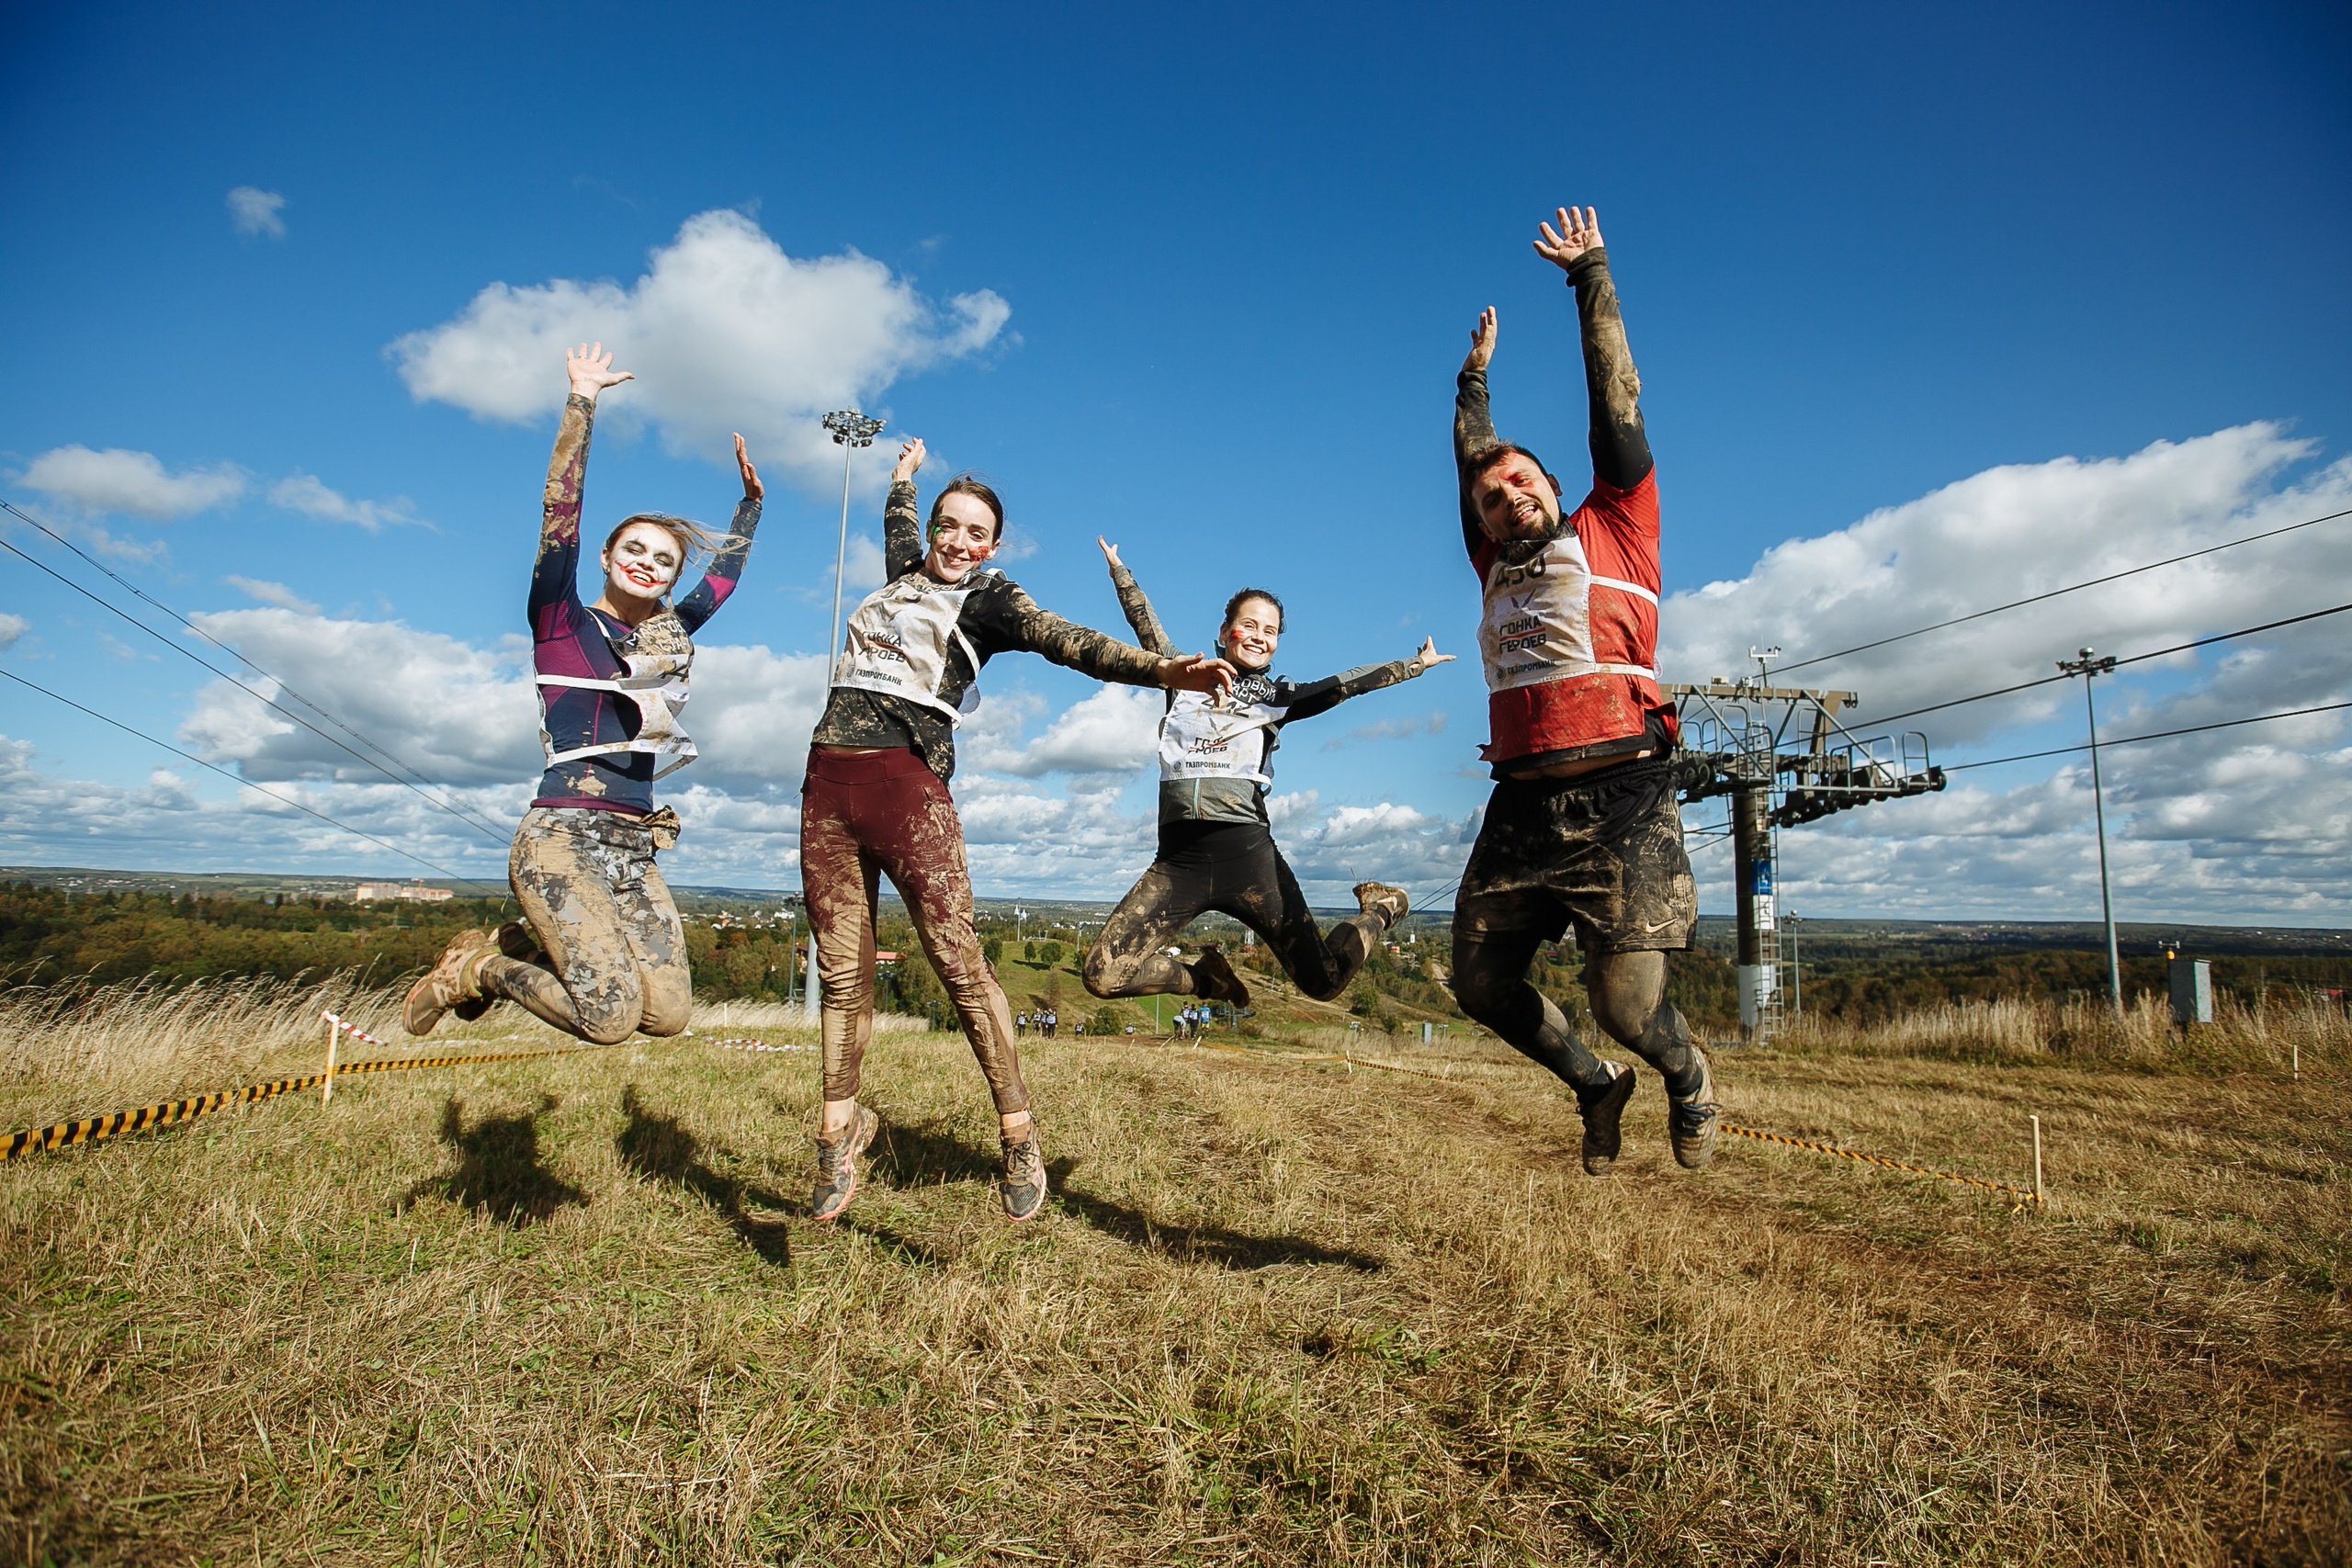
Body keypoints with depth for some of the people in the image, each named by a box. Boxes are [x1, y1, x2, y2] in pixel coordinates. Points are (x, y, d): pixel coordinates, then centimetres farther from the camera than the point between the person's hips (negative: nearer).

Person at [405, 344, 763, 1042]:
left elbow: (726, 571, 29)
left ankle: (520, 942, 16)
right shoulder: (562, 621, 2)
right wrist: (582, 403, -12)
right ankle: (479, 967, 10)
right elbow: (559, 512, -9)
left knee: (668, 1012, -8)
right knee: (611, 1017, -20)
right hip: (562, 836, -6)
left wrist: (751, 494, 28)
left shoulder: (668, 634, 17)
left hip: (633, 847, 6)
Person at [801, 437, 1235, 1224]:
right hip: (828, 779, 5)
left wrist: (1162, 668, -24)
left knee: (955, 955, -12)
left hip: (907, 779, -5)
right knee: (840, 968, 5)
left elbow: (1068, 641, -9)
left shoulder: (986, 599, 7)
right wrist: (906, 470, 64)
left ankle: (1018, 1133, -4)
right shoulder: (904, 574, 22)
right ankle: (840, 1126, 18)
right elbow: (896, 516, 46)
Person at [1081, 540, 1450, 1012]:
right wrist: (1118, 568, 13)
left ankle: (1378, 909, 33)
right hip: (1178, 860, 1)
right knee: (1104, 976, -10)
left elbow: (1348, 683, 10)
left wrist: (1417, 664, 9)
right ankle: (1208, 977, 19)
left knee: (1322, 982, -1)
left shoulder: (1281, 696, 15)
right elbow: (1144, 621, 18)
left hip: (1246, 853, -1)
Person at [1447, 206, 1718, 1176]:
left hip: (1617, 798, -5)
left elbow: (1616, 404, 11)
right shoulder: (1498, 570, 20)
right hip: (1522, 806, 6)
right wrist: (1475, 375, 43)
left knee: (1627, 1004, -12)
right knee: (1480, 984, 6)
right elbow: (1470, 463, 32)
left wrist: (1590, 275, 18)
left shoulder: (1612, 530, 10)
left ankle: (1687, 1079, 23)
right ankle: (1595, 1086, 31)